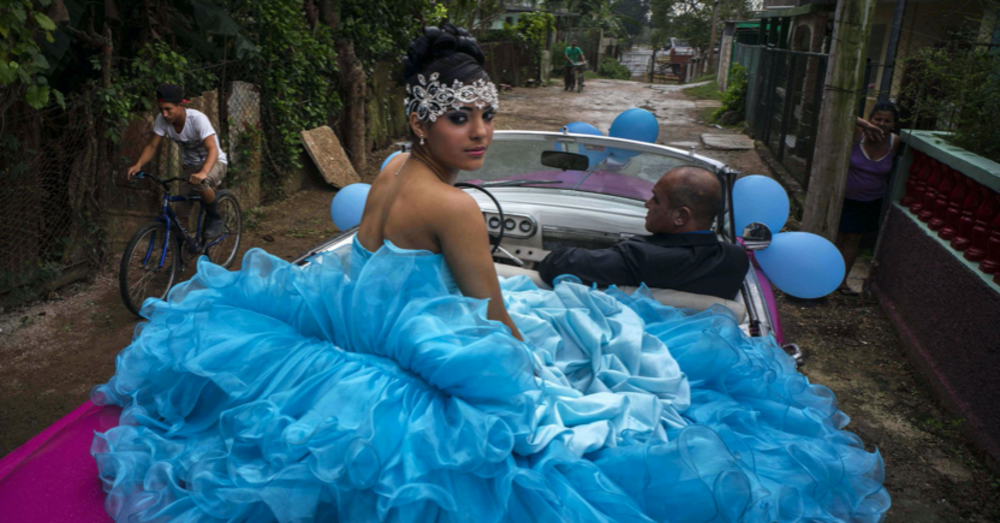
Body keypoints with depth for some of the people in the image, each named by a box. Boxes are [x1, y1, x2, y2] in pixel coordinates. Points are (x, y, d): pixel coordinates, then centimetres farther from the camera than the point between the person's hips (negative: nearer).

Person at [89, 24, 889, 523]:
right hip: (429, 359, -9)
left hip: (362, 329, 10)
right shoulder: (454, 207, -26)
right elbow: (497, 322, -18)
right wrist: (533, 364, 0)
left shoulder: (391, 171, 1)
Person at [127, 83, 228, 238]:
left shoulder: (197, 118, -29)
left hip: (213, 162, -5)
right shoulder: (162, 119, -14)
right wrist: (138, 165, -27)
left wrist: (203, 172, -57)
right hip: (189, 166, 5)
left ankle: (215, 218, -13)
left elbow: (213, 149, -39)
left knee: (200, 183, -37)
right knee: (181, 213, -5)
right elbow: (152, 145, -8)